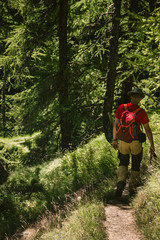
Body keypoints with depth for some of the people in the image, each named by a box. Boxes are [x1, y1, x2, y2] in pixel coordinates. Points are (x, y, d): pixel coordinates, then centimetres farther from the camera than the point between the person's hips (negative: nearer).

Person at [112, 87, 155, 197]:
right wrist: (152, 145, 2)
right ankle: (132, 188, 18)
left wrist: (115, 140, 10)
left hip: (123, 141, 2)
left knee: (123, 163, 18)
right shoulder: (142, 112, -9)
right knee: (135, 166, 16)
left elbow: (115, 125, 0)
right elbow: (147, 129, -5)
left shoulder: (121, 108, -5)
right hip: (136, 142, -1)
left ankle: (121, 182, -6)